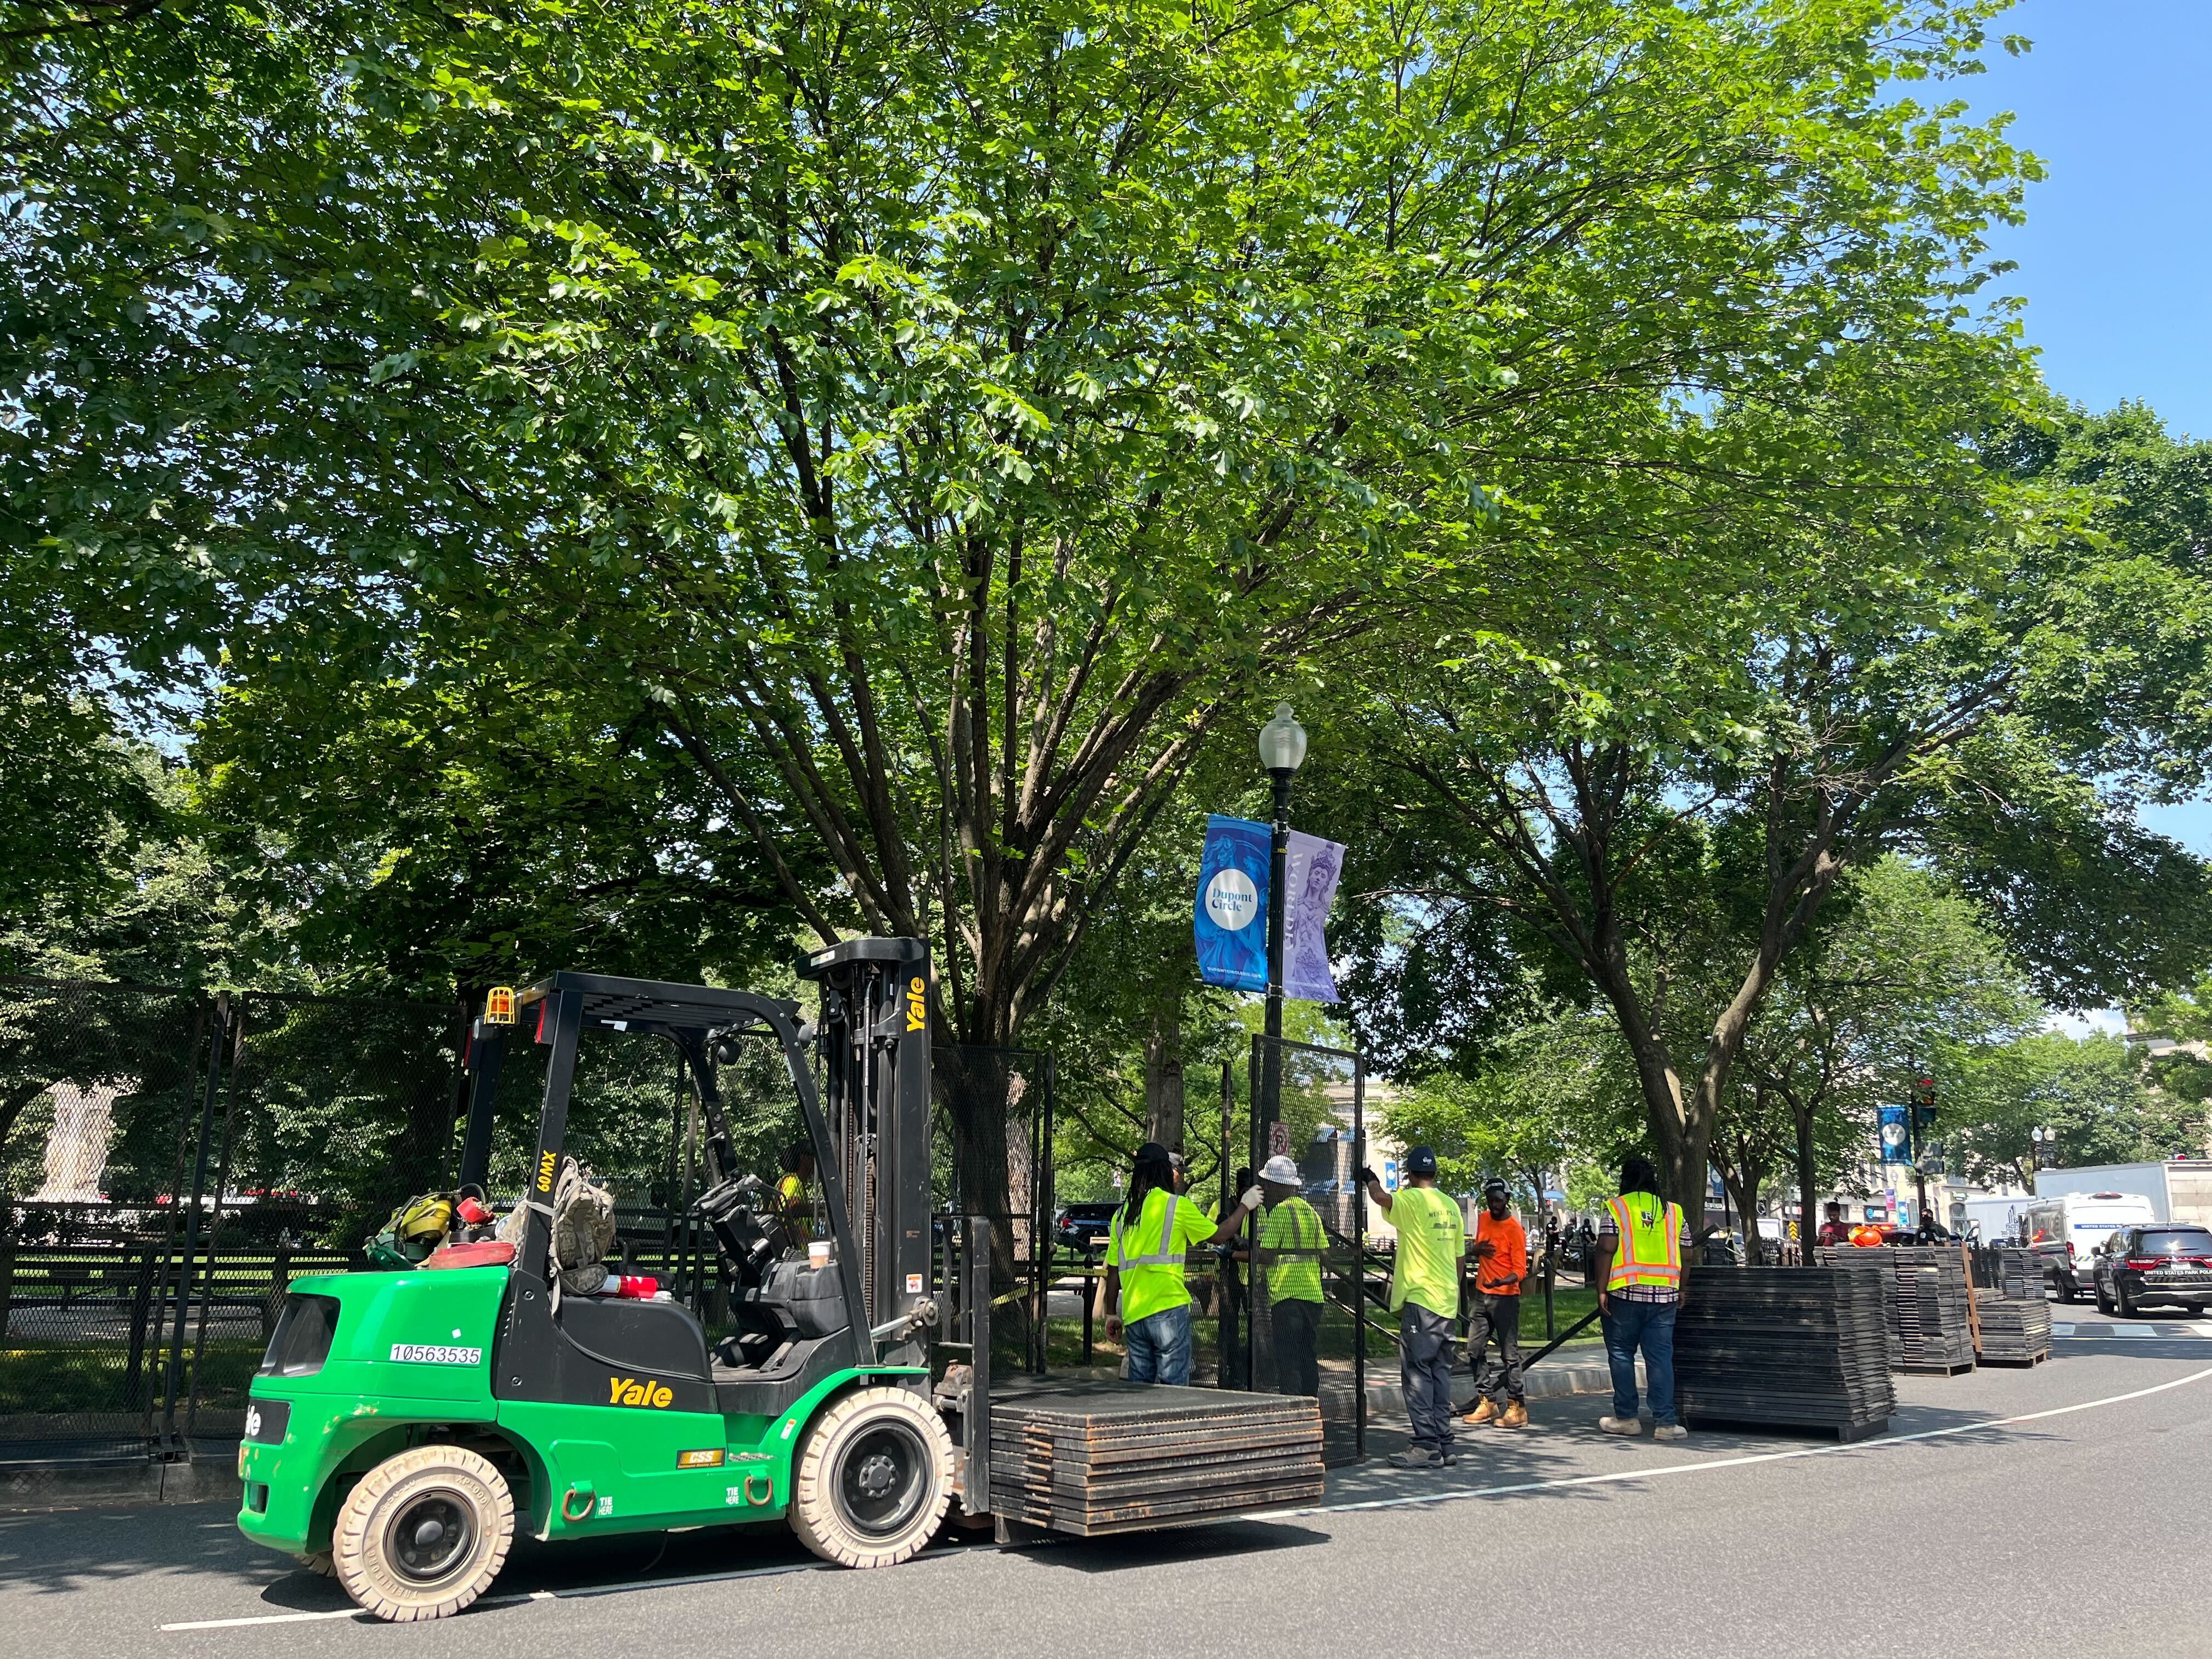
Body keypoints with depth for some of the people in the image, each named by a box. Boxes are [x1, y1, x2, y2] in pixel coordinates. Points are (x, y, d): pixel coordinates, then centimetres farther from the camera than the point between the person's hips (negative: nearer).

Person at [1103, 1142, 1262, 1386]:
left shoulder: (1122, 1214, 10)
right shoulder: (1177, 1205, -4)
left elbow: (1113, 1271, 12)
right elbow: (1219, 1236, 6)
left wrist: (1111, 1314, 19)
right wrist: (1245, 1206, 19)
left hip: (1133, 1313, 5)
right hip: (1169, 1308, -5)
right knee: (1174, 1388, -1)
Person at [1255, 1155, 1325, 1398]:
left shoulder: (1279, 1210, -9)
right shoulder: (1311, 1211, 14)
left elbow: (1266, 1256, -12)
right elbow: (1323, 1253, 13)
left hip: (1286, 1293, -7)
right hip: (1313, 1293, 7)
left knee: (1288, 1359, -5)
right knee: (1309, 1358, 12)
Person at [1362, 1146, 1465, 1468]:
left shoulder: (1412, 1200, -10)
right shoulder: (1451, 1206, 12)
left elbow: (1380, 1197, -24)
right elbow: (1460, 1256, 17)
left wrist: (1370, 1179, -2)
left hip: (1420, 1299, -8)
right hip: (1447, 1301, 8)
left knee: (1417, 1372, -5)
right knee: (1440, 1372, 12)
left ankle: (1427, 1446, -7)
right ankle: (1444, 1445, 15)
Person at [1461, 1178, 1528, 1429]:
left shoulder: (1515, 1229, -13)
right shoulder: (1483, 1219, 7)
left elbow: (1520, 1270, -15)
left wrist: (1503, 1282, -35)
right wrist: (1478, 1249, -1)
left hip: (1506, 1297, -7)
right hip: (1482, 1295, 7)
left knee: (1510, 1354, -6)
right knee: (1475, 1350, 10)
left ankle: (1516, 1407, 0)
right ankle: (1487, 1403, 19)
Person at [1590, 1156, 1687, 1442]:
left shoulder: (1616, 1208, -1)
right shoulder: (1673, 1211, 11)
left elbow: (1606, 1251, -8)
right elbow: (1684, 1256, 13)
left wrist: (1602, 1290, -6)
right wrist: (1680, 1291, 22)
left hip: (1626, 1292, -3)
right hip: (1665, 1295, 3)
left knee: (1622, 1355, 8)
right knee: (1661, 1357, 4)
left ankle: (1626, 1418, 12)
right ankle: (1665, 1423, 0)